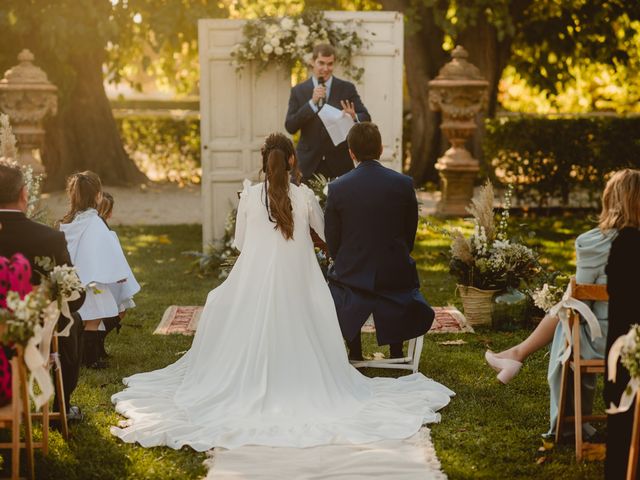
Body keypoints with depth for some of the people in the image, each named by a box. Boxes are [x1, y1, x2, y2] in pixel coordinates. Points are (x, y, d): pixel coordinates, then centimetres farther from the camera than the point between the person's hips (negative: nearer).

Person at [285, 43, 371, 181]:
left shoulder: (347, 88, 3)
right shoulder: (298, 91, 4)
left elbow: (366, 118, 0)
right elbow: (290, 127, -3)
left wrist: (354, 118, -24)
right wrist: (312, 102, -15)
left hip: (340, 164, 0)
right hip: (308, 164, 0)